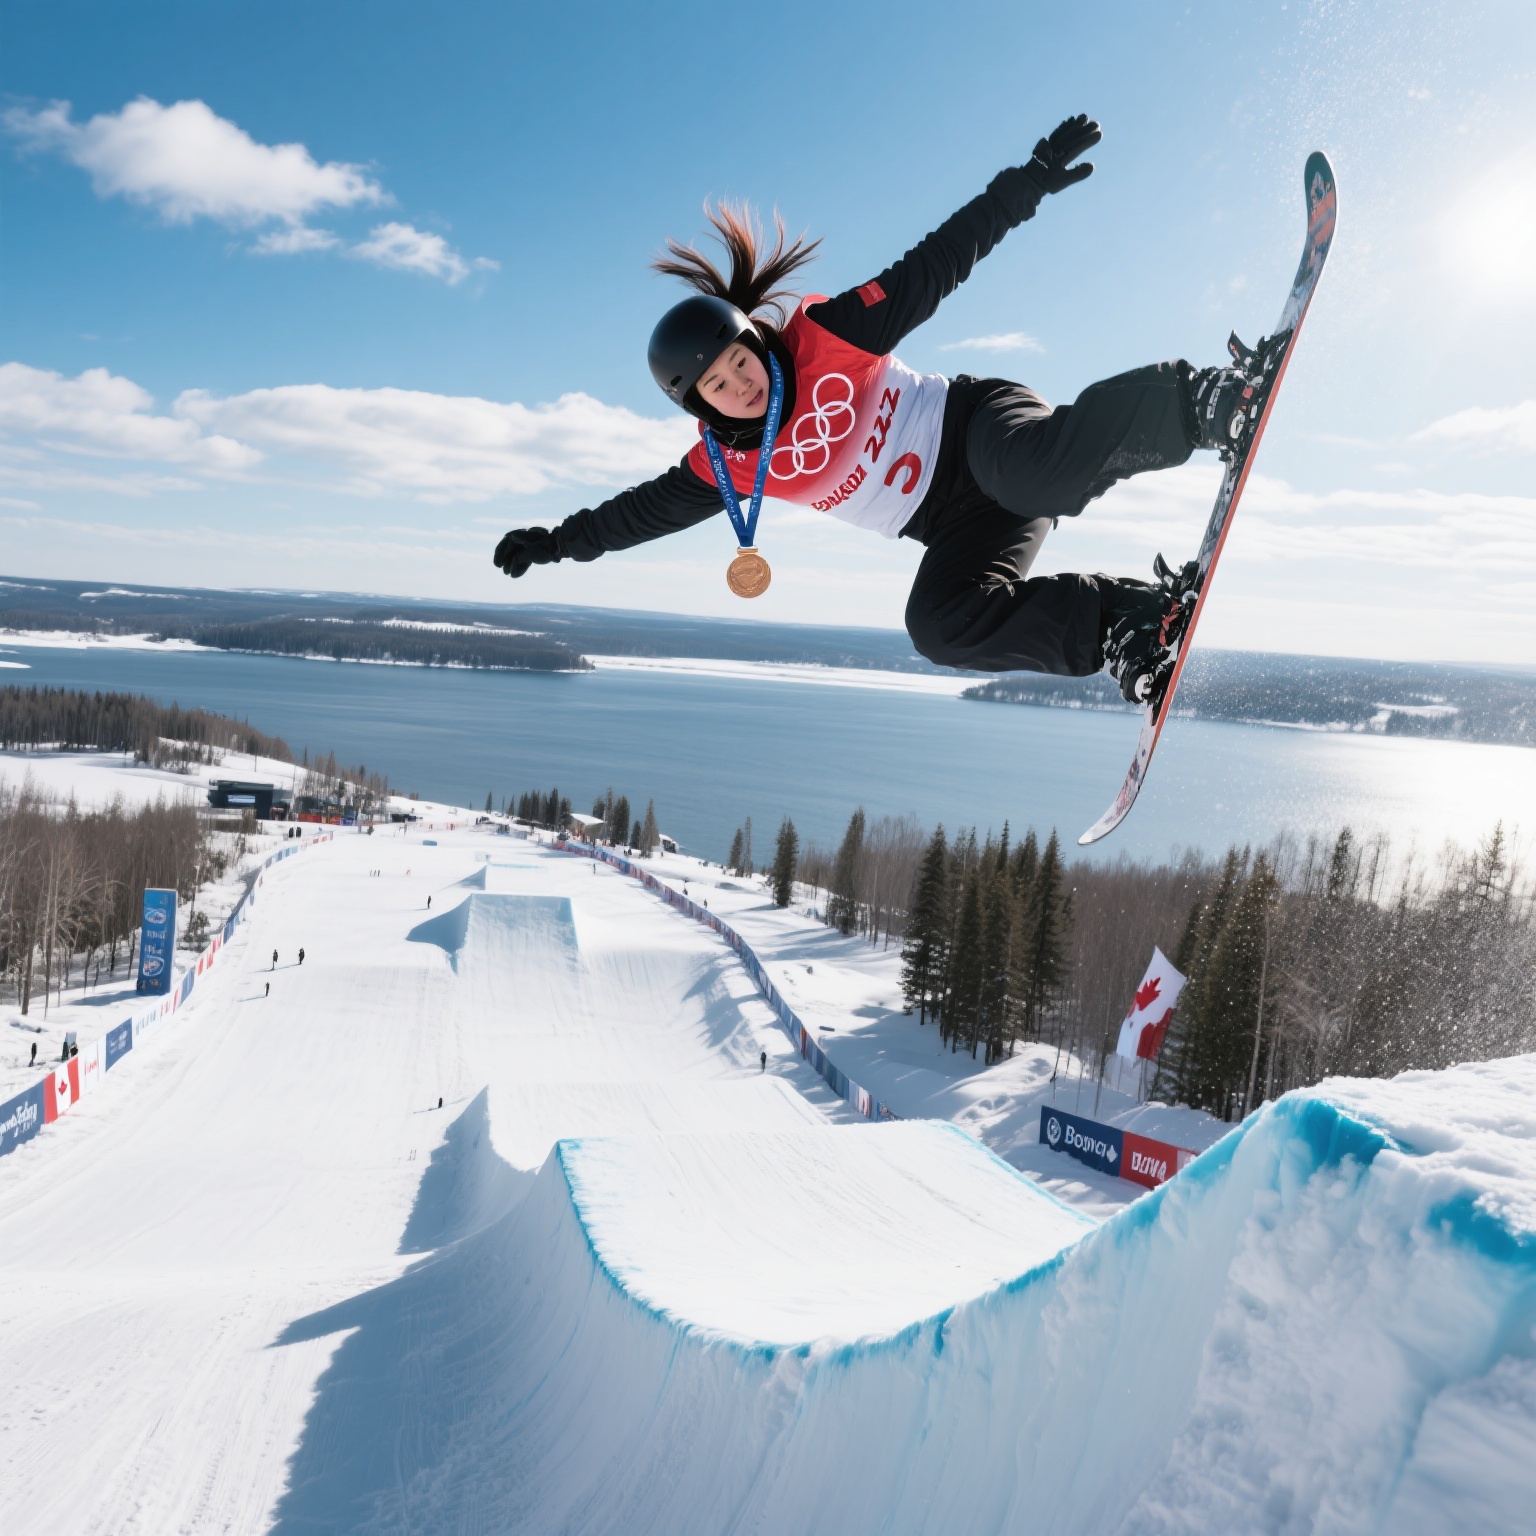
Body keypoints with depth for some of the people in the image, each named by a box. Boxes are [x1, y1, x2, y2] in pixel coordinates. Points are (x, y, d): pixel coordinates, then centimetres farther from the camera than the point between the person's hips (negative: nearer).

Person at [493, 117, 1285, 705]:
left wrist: (1028, 179, -11)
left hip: (977, 427, -4)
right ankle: (1134, 622, -22)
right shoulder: (724, 466, 2)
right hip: (962, 529, 4)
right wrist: (557, 541, 23)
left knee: (1044, 466, -40)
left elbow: (937, 264, -6)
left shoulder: (827, 334, -9)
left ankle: (1211, 401, -31)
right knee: (941, 625, -26)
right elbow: (642, 509, 17)